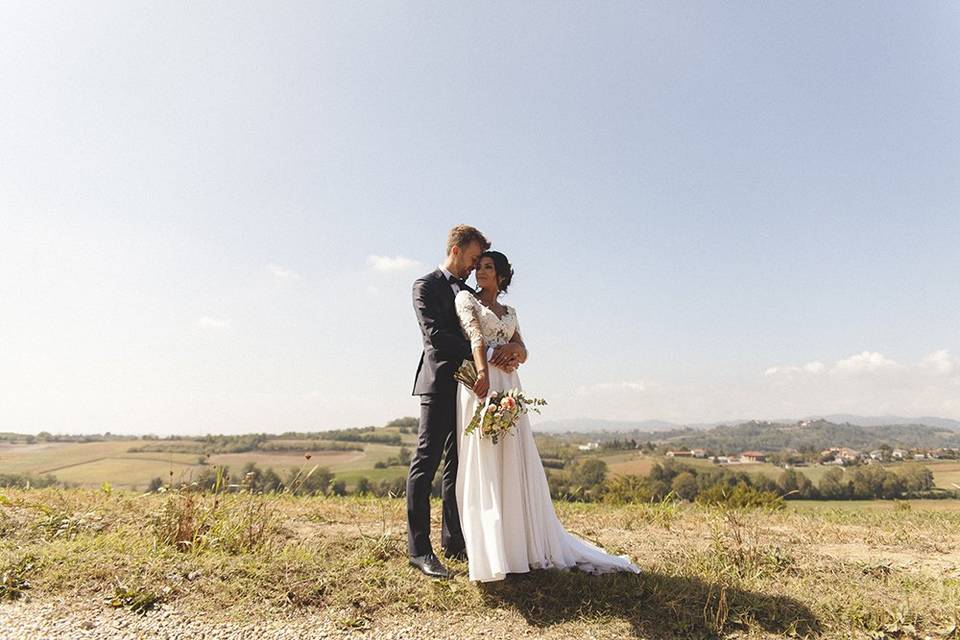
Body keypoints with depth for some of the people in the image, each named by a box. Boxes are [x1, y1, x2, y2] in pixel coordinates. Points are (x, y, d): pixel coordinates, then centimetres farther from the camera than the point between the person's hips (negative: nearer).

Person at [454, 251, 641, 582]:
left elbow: (522, 352, 15)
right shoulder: (466, 299, 8)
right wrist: (483, 371, -29)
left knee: (514, 466, 5)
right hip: (480, 383, -5)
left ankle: (522, 544, 15)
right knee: (483, 466, -6)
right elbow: (475, 335, -12)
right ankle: (488, 551, -1)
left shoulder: (509, 311, 23)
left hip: (508, 387, 5)